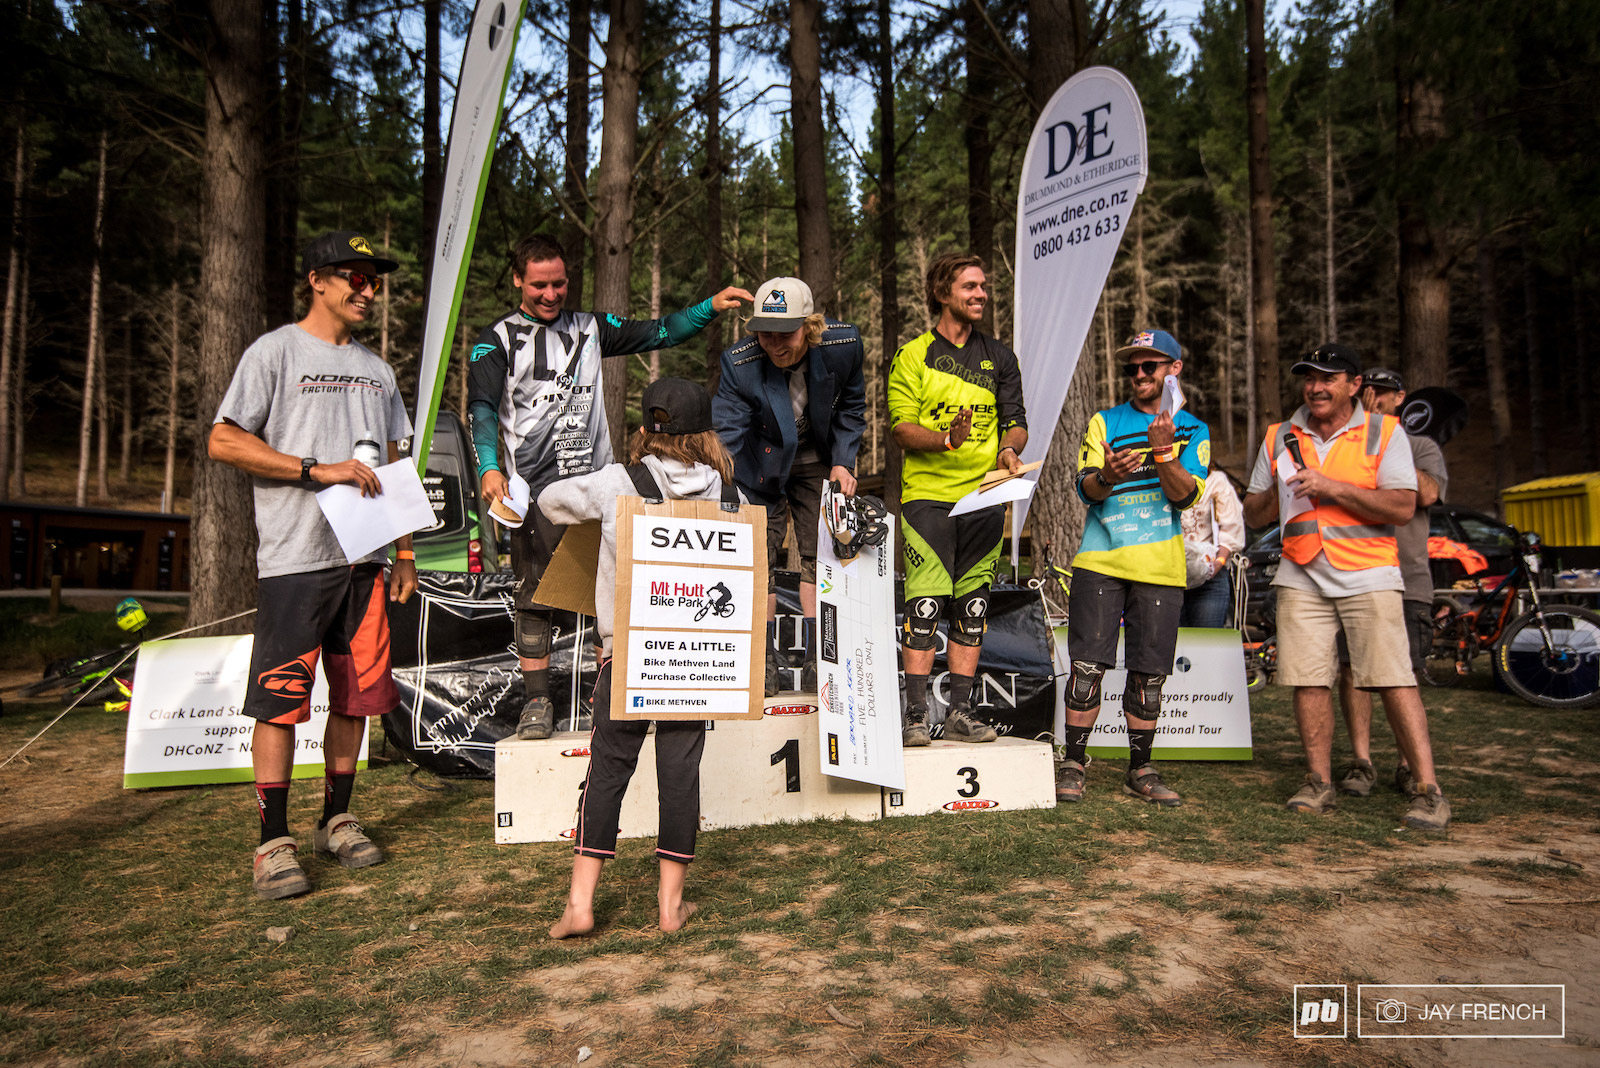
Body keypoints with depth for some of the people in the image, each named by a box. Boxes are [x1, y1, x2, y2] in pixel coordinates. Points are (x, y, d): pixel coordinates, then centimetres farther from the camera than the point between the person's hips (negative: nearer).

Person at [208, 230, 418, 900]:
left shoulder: (376, 369, 19)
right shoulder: (275, 352, 1)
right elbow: (223, 442, -6)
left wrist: (404, 552, 15)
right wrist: (318, 470, -15)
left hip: (365, 558, 6)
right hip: (295, 557, -5)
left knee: (356, 694, 8)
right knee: (281, 696, -5)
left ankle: (337, 820, 22)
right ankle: (274, 843, 5)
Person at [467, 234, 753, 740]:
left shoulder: (591, 329, 17)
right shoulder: (495, 340, 7)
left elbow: (656, 333, 15)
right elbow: (481, 408, -5)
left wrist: (711, 306, 1)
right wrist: (490, 467, -22)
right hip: (534, 488, -2)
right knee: (535, 596, -3)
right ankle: (537, 702, 7)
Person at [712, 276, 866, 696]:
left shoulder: (843, 344, -22)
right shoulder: (739, 363, -28)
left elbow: (851, 406, -1)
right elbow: (725, 435, -29)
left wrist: (842, 461, -6)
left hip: (817, 462, 2)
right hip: (761, 463, -1)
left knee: (821, 553, -1)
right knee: (760, 558, -4)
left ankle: (816, 662, 6)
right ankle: (766, 663, 6)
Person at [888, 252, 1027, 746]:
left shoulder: (1000, 358, 16)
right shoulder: (912, 356, 6)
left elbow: (1016, 422, 12)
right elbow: (902, 426, -4)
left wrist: (1008, 448, -11)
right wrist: (946, 439, -23)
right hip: (927, 495, -3)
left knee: (972, 607, 5)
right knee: (924, 606, -9)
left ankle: (960, 712, 13)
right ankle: (916, 714, -1)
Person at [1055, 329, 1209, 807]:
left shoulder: (1193, 431, 12)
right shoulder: (1104, 422, 11)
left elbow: (1186, 495, -3)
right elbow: (1085, 489, -1)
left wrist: (1161, 454, -20)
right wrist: (1106, 477, -24)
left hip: (1161, 569, 1)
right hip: (1100, 561, -1)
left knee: (1149, 674, 5)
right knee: (1087, 665, -6)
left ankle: (1140, 771, 18)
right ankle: (1072, 764, 5)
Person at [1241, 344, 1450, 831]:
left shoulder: (1384, 432, 4)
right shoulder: (1279, 438, 13)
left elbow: (1402, 507, -7)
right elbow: (1252, 514, 15)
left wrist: (1332, 487, -14)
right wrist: (1280, 490, -5)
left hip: (1367, 576, -3)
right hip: (1302, 578, 3)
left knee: (1394, 679, -8)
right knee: (1308, 680, 1)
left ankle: (1429, 790, -2)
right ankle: (1319, 782, 12)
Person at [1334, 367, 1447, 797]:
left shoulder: (1422, 447, 13)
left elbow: (1427, 494, -6)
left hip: (1406, 578, 0)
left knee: (1403, 674, -1)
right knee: (1352, 667, -4)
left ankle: (1409, 763, 11)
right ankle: (1361, 760, 4)